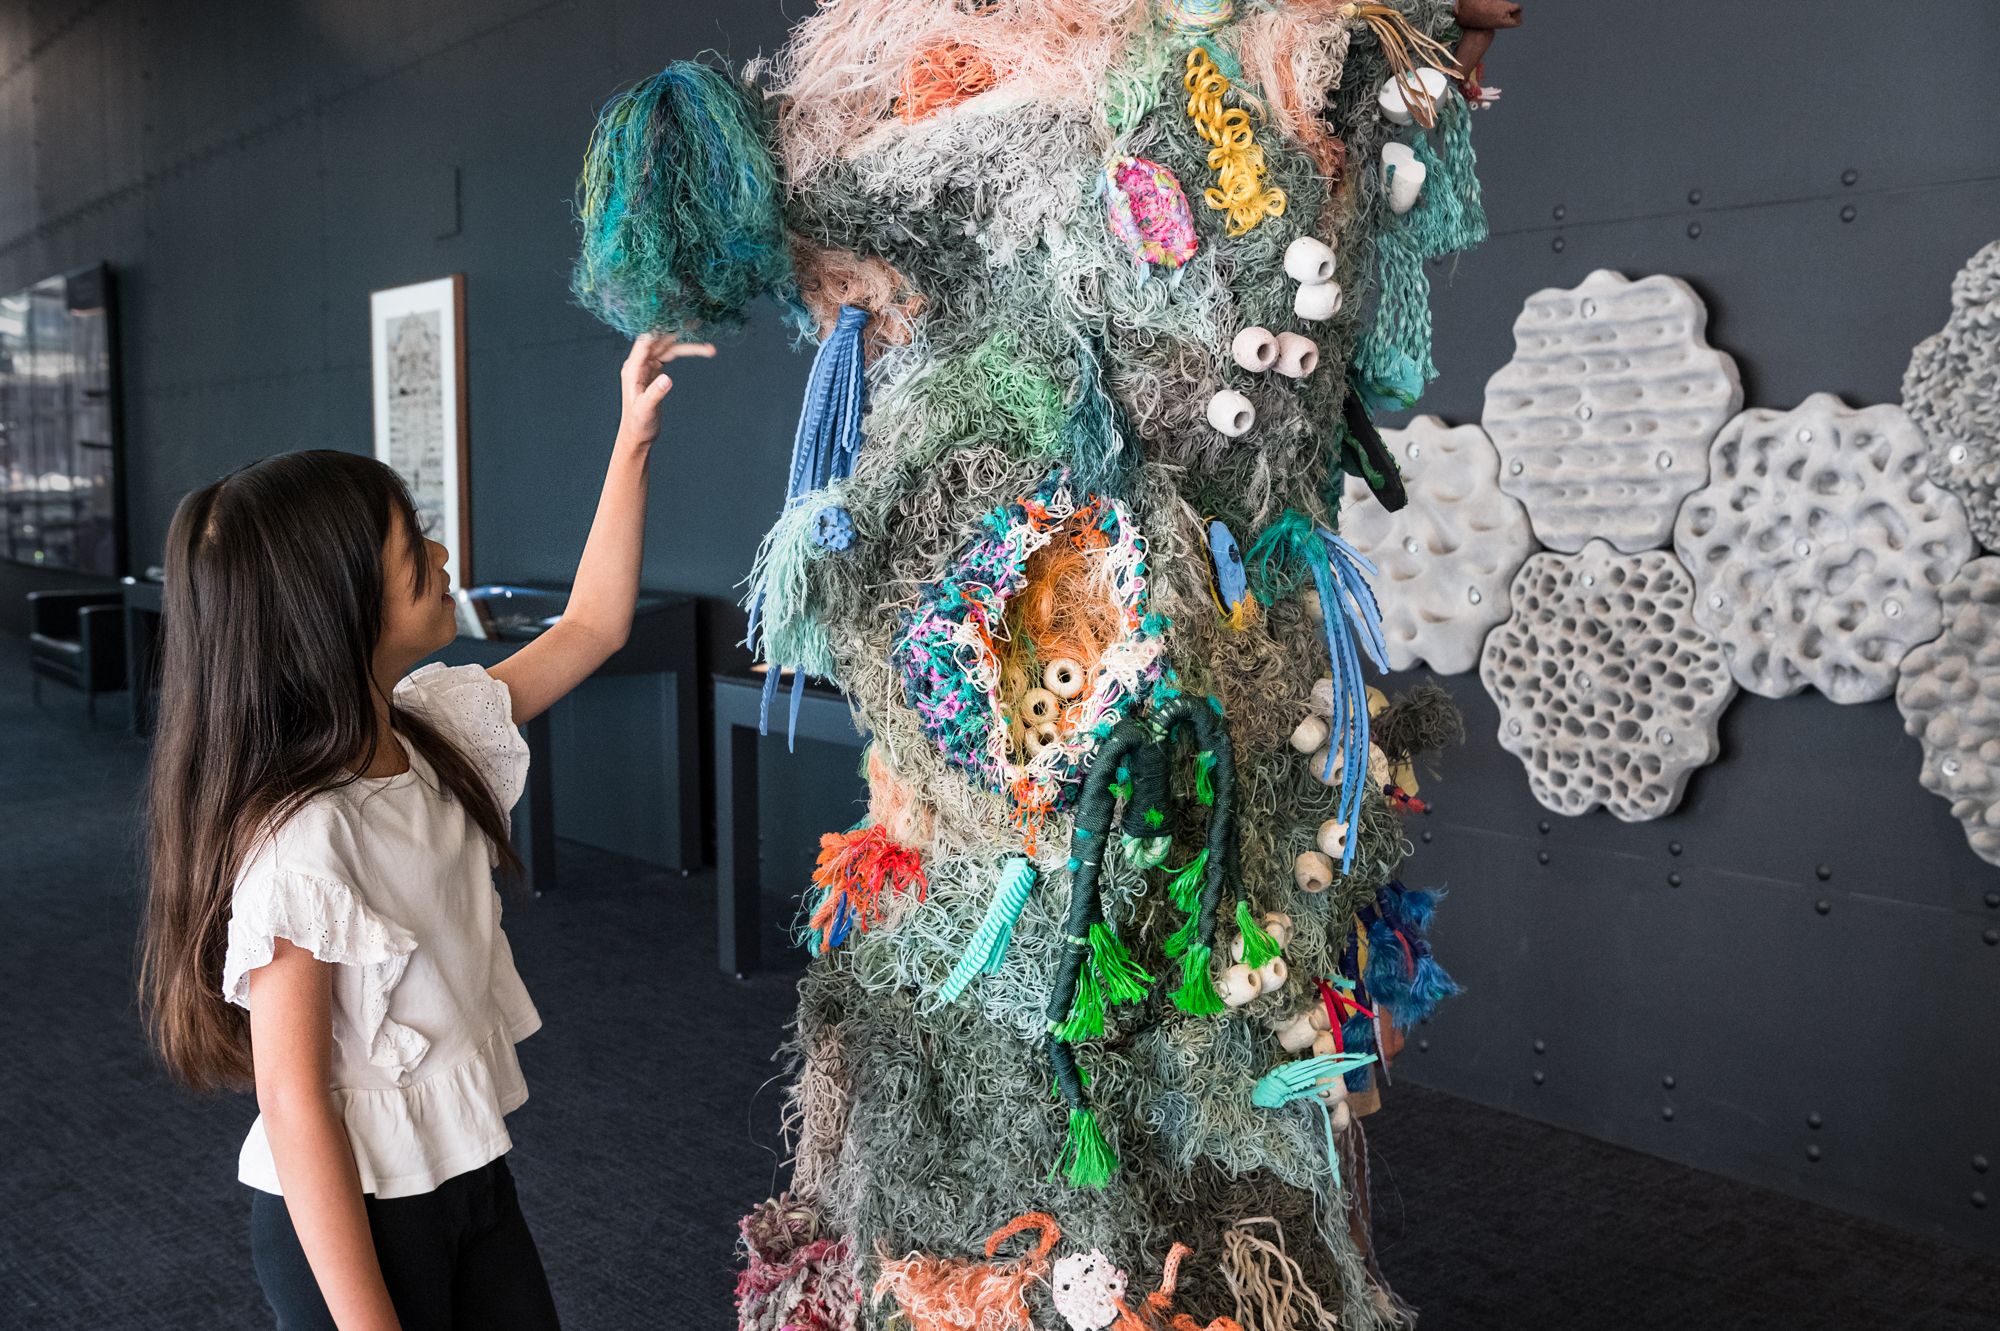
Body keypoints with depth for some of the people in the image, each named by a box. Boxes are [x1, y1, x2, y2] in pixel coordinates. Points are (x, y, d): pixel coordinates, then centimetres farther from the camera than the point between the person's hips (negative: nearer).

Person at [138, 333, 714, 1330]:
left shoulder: (431, 731, -4)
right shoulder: (300, 845, -28)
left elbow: (590, 626, 9)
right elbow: (294, 1106, -24)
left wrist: (634, 438, 6)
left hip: (466, 1167, 8)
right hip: (347, 1220, -8)